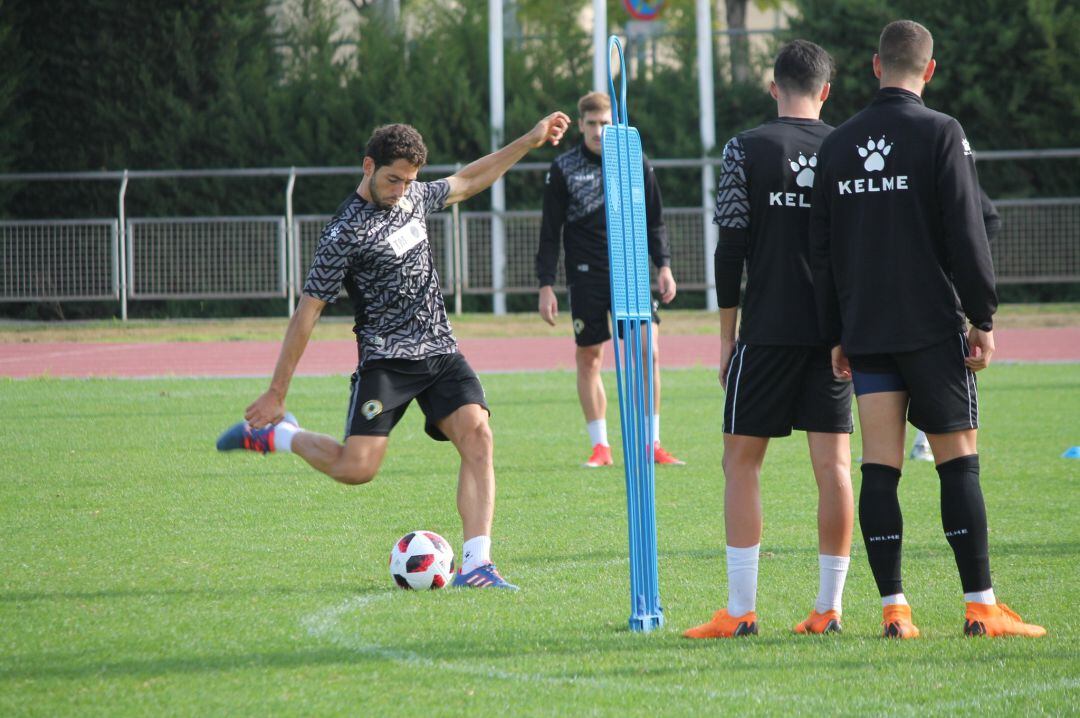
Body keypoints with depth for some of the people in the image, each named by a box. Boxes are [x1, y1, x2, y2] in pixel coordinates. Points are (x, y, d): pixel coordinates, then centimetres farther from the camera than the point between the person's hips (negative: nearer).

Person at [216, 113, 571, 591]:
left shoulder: (413, 197, 10)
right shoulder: (346, 233, -12)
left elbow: (467, 181, 30)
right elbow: (308, 311, -10)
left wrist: (530, 141, 27)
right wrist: (276, 393, -9)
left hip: (441, 352, 6)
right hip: (386, 360, -6)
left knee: (477, 435, -17)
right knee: (355, 469, -16)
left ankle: (476, 565, -20)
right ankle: (278, 434, 14)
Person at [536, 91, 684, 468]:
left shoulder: (637, 164, 6)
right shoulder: (564, 168, 1)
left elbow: (654, 221, 14)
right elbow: (550, 232, 3)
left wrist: (663, 266, 4)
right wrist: (546, 285, -2)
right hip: (585, 277, -1)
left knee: (649, 352, -11)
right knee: (588, 358, 2)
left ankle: (652, 443, -4)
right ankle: (600, 446, 12)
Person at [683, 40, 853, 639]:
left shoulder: (746, 150, -3)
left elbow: (731, 248, -4)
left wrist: (726, 336, 3)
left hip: (768, 332, -3)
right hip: (837, 334, 3)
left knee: (741, 461, 4)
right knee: (833, 464, 4)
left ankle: (739, 612, -2)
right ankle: (828, 608, 4)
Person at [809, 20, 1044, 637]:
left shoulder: (838, 144, 9)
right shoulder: (941, 134, -6)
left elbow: (822, 248, 12)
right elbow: (966, 233, -10)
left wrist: (836, 335, 17)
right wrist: (984, 318, -3)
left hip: (865, 332, 4)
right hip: (933, 326, -4)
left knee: (879, 467, 3)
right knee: (959, 460, -1)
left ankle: (894, 608, 0)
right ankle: (981, 605, -3)